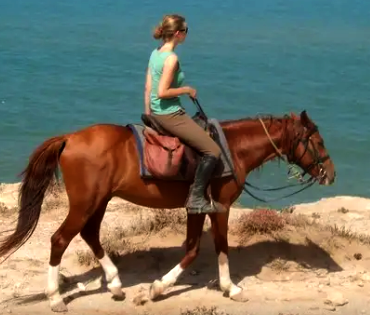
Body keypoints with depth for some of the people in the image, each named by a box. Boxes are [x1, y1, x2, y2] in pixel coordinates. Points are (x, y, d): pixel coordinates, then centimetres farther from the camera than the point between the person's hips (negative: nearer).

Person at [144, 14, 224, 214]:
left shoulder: (155, 53, 8)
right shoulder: (171, 58, -20)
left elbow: (148, 87, 12)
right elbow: (162, 92, -25)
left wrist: (148, 114, 19)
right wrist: (187, 90, -12)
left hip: (157, 114, 10)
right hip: (170, 115, -10)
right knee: (213, 151, -8)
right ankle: (196, 200, -7)